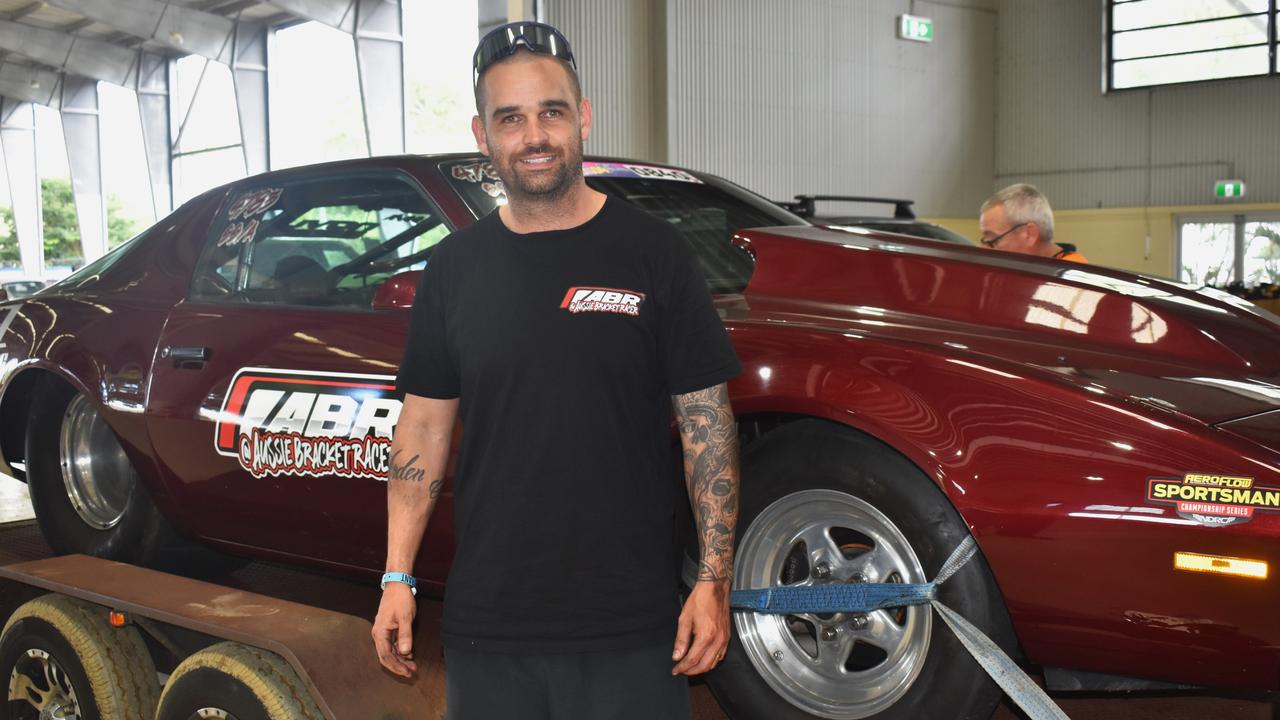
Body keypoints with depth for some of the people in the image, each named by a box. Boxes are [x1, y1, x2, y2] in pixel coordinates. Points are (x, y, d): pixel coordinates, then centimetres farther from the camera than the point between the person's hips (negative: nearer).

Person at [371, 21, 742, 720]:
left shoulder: (652, 251, -3)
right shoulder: (454, 265, 6)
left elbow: (707, 422, -3)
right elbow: (425, 426, 9)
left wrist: (714, 579, -9)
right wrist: (398, 576, 3)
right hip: (485, 621, 3)